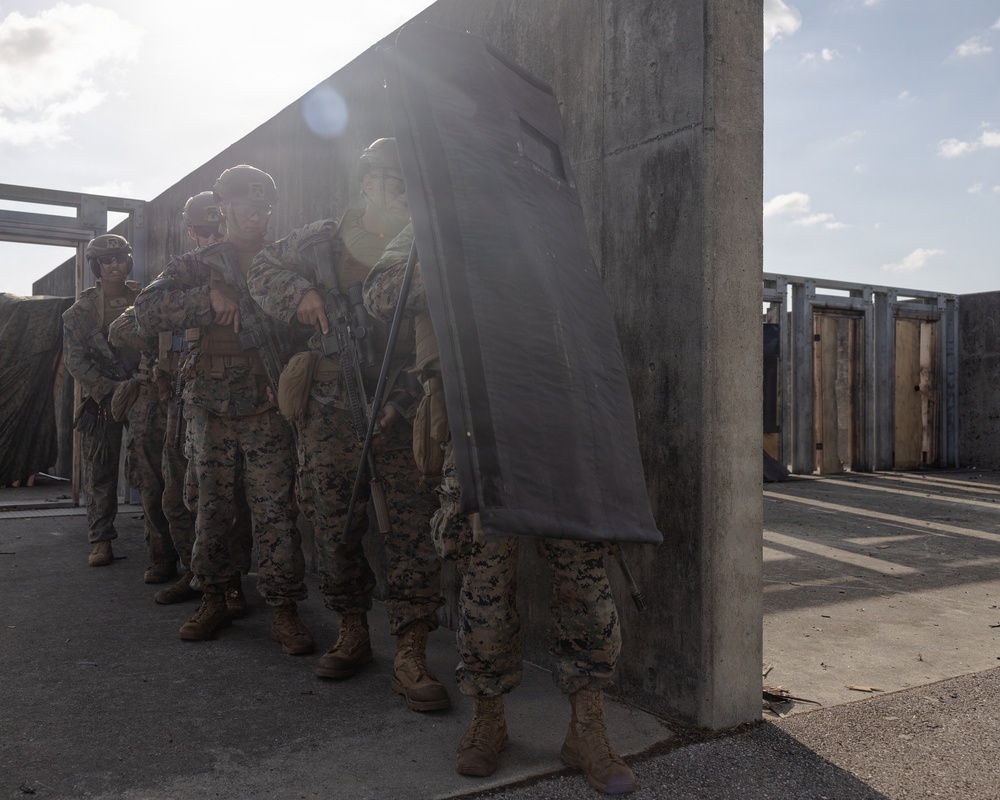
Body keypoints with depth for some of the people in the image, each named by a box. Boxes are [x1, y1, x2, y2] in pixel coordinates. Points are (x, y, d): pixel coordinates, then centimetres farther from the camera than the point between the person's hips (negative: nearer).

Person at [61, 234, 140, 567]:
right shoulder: (81, 310, 3)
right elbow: (76, 360, -1)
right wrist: (108, 390, -13)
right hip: (102, 398, 0)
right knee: (100, 471, 0)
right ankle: (101, 540, 8)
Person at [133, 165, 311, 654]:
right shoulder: (197, 266, 7)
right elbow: (147, 313, -5)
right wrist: (210, 296, -17)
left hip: (267, 407, -1)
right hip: (210, 406, 1)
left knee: (275, 509, -3)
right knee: (211, 507, 9)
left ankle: (283, 609, 4)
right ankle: (213, 601, 23)